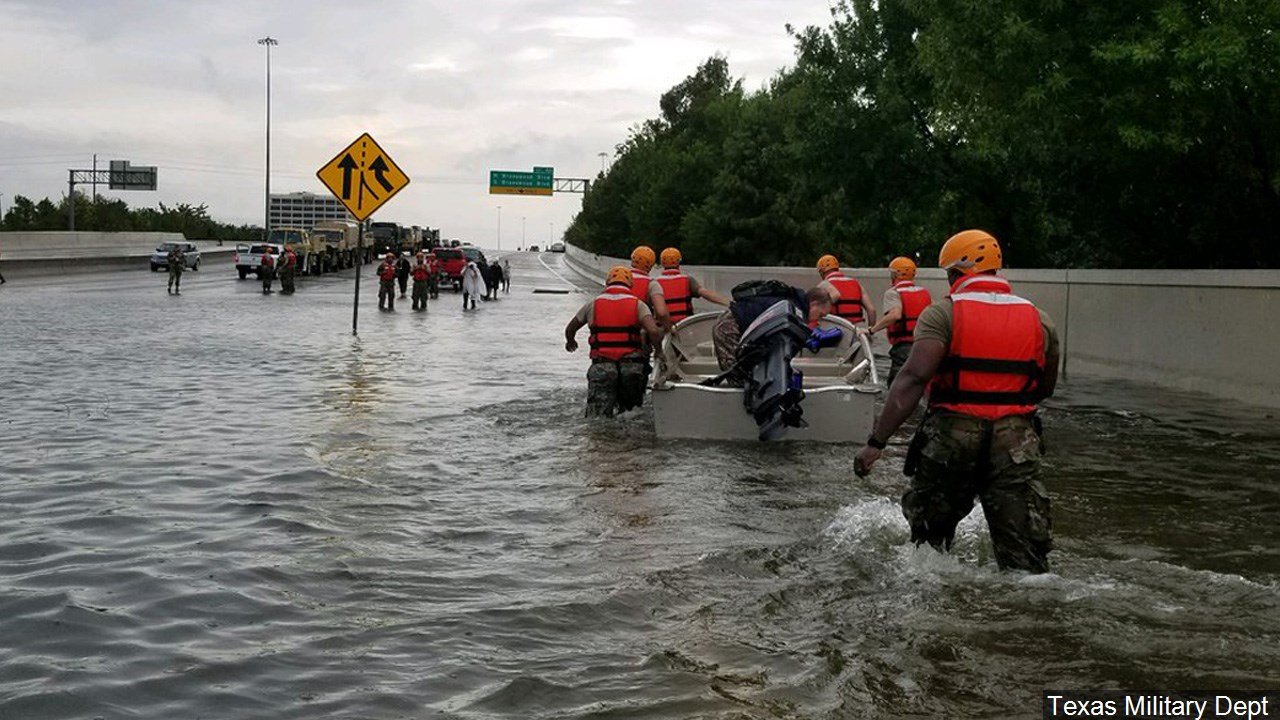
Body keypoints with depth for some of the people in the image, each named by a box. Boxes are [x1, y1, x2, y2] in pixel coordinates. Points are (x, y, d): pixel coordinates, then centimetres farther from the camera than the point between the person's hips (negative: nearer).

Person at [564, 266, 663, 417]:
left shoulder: (593, 304, 11)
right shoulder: (638, 304, 5)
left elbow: (569, 330, 25)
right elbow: (653, 331, -10)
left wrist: (570, 342, 47)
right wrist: (656, 347, 11)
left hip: (601, 367, 0)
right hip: (633, 365, 0)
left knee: (596, 421, -6)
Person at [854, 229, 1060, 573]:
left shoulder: (942, 313, -4)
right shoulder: (1039, 319, 9)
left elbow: (913, 378, -16)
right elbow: (1045, 389, 18)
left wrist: (876, 442, -18)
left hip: (952, 436, -2)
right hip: (1016, 440, 2)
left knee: (928, 538, 19)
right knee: (1026, 557, 3)